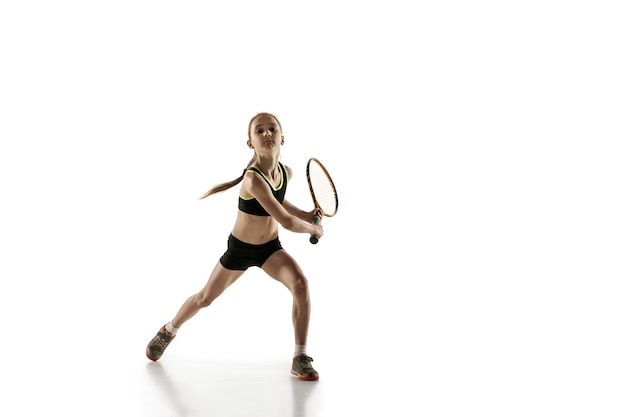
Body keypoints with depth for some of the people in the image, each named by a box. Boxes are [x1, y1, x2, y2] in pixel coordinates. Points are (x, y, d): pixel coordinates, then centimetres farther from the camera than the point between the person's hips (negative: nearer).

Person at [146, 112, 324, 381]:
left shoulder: (286, 172, -11)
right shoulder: (253, 179, -35)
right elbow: (287, 222, -35)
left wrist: (305, 214, 0)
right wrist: (314, 229, -16)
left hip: (270, 247, 4)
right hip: (239, 248, -4)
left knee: (300, 283, -22)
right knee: (205, 298, 13)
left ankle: (300, 360, -13)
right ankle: (168, 331, 44)